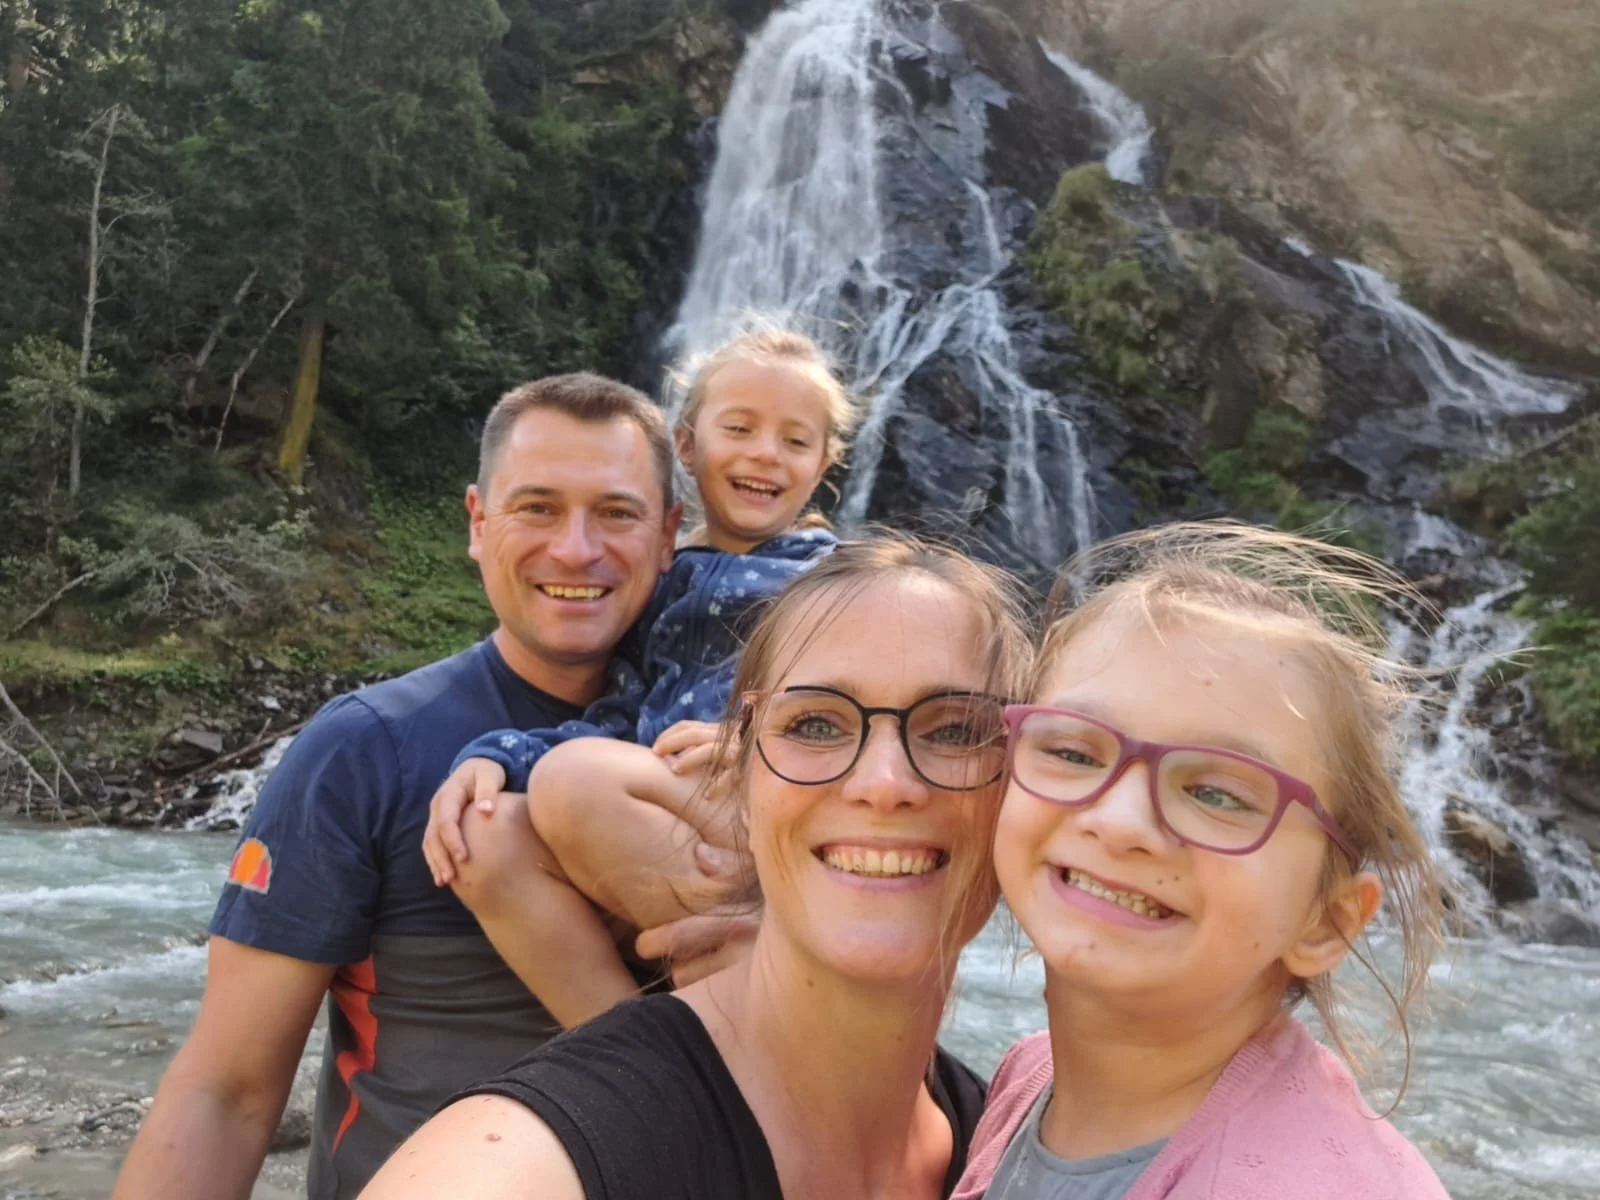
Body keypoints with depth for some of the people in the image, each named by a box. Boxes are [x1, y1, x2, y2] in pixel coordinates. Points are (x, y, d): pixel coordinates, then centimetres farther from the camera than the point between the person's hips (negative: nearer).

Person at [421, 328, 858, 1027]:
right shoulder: (654, 588, 21)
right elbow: (614, 720, 9)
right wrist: (491, 757, -10)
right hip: (651, 867, 4)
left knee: (575, 777, -26)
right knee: (490, 836, -21)